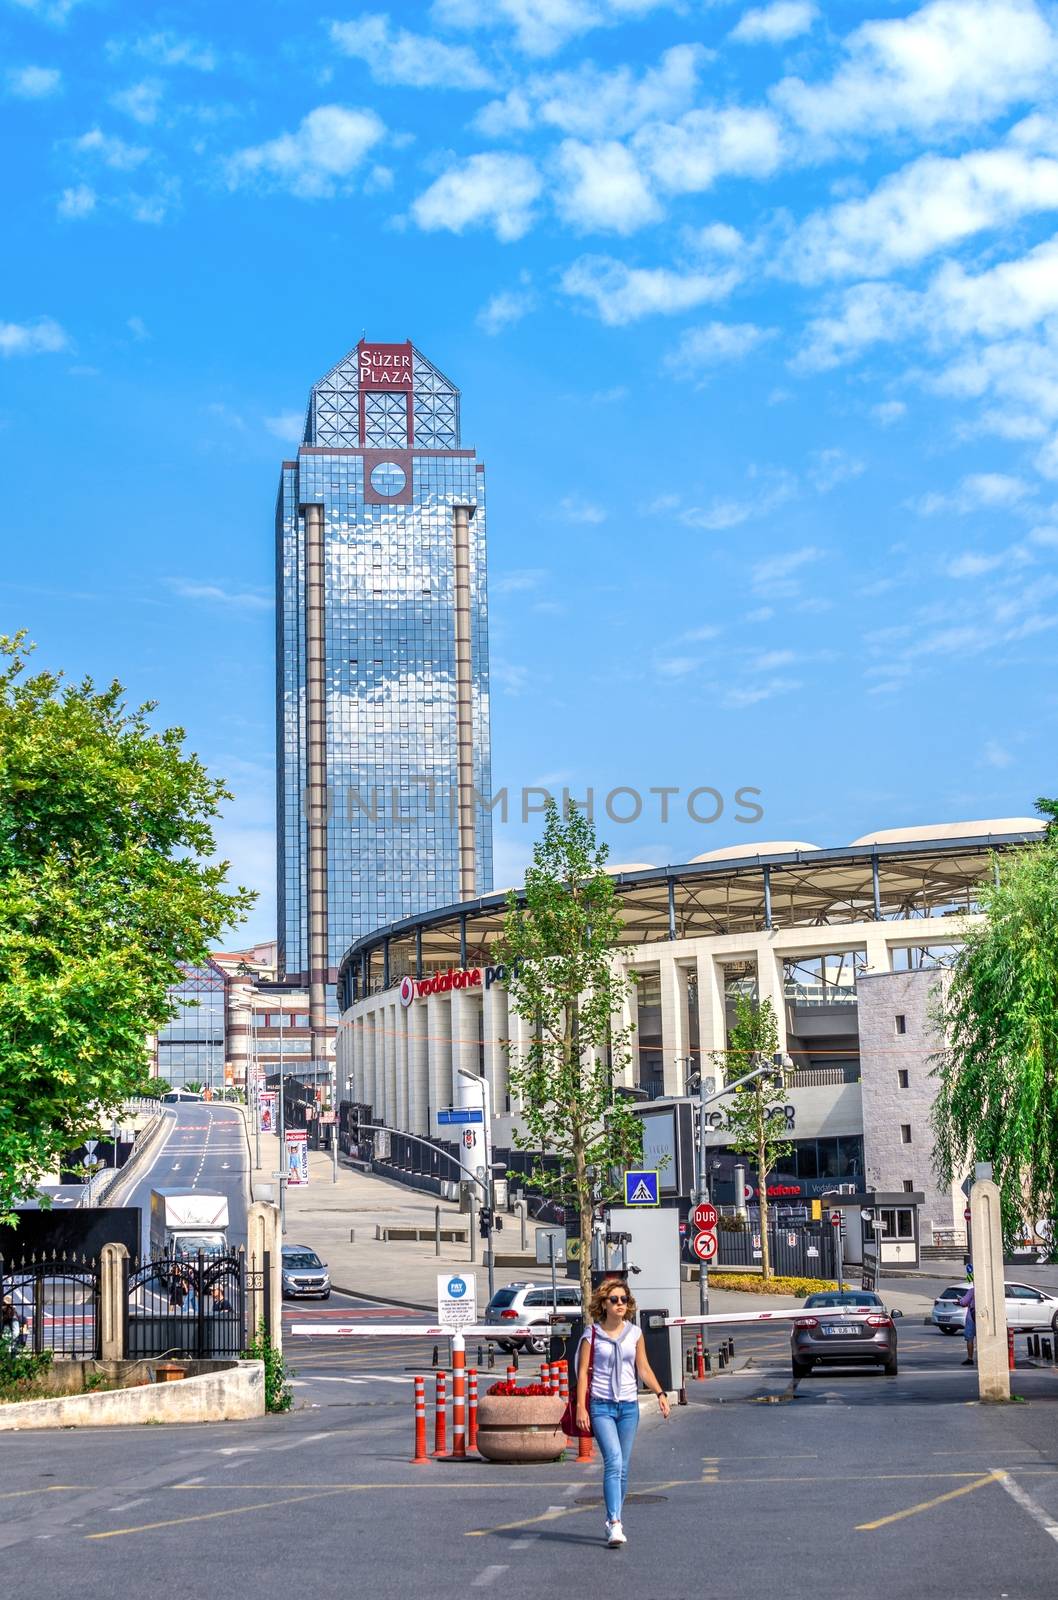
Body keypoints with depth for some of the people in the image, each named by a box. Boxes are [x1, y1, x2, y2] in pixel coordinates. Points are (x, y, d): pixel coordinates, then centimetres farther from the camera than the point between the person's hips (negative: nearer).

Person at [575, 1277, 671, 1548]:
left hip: (629, 1406, 4)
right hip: (601, 1406, -4)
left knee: (622, 1467, 7)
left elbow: (643, 1368, 13)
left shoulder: (634, 1333, 7)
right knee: (614, 1462, -18)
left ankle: (613, 1521, 20)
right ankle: (615, 1524, -22)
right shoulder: (592, 1334, -2)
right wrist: (581, 1407, -8)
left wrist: (660, 1393, 1)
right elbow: (583, 1372, -2)